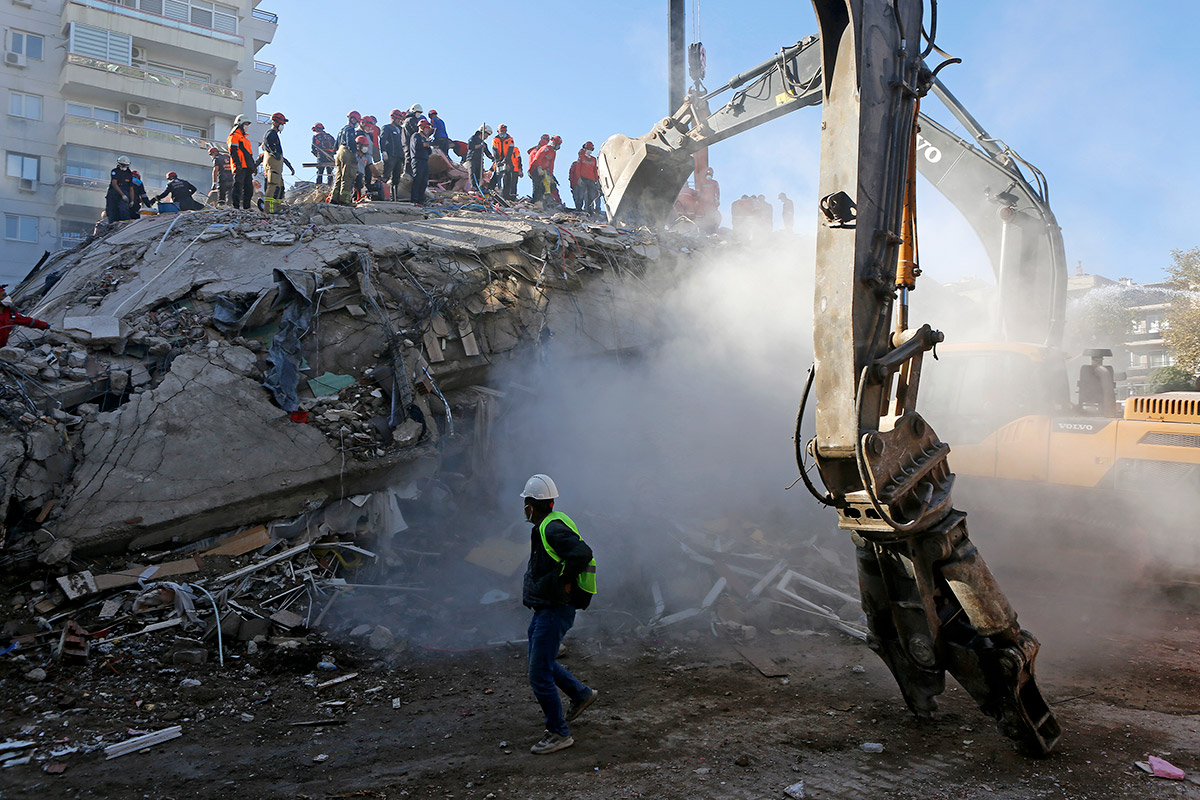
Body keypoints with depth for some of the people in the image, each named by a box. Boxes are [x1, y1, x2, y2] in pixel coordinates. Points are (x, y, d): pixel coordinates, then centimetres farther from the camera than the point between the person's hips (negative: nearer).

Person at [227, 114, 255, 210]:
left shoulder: (245, 138, 28)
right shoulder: (234, 136, -1)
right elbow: (233, 152, -12)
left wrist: (253, 166, 21)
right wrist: (238, 163, -22)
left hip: (247, 167, 9)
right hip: (240, 167, -9)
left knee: (249, 188, 6)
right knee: (238, 186, -12)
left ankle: (246, 206, 10)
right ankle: (236, 206, -14)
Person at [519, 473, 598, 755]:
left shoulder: (553, 528, -21)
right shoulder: (548, 526, 10)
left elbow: (583, 553, -35)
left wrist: (563, 581, -25)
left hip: (554, 612, -11)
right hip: (544, 609, 11)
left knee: (540, 675, -4)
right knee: (540, 661, 25)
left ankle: (559, 733, 7)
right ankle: (582, 693, 40)